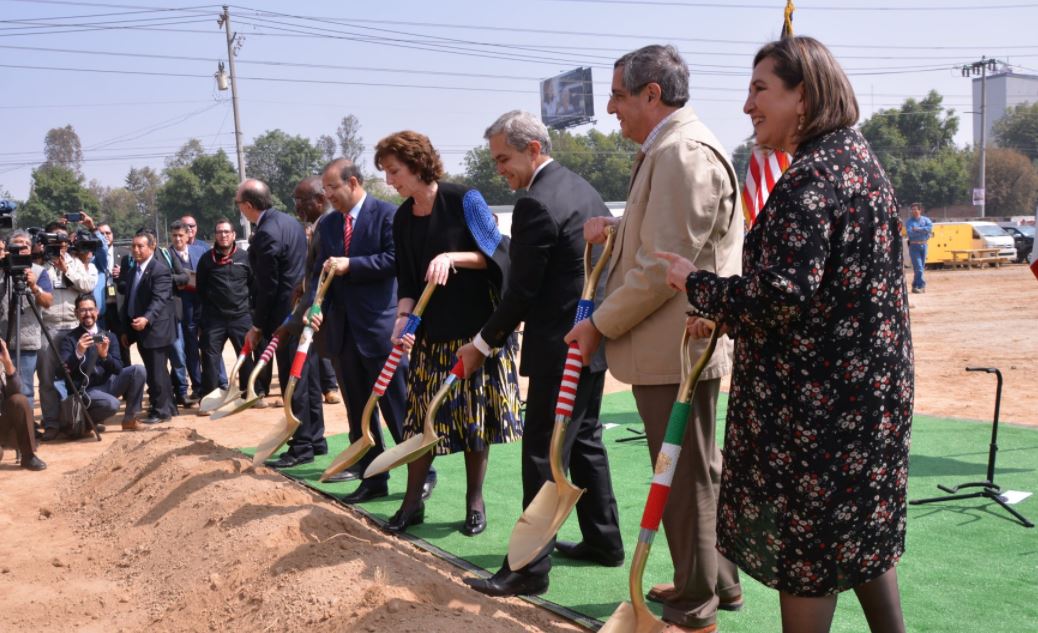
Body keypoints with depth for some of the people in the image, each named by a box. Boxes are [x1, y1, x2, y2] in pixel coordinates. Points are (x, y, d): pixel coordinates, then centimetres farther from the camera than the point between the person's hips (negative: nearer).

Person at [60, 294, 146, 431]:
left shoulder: (109, 336, 5)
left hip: (108, 384, 5)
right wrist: (78, 353, -32)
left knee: (138, 370, -18)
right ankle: (88, 419, 1)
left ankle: (130, 419, -5)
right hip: (85, 390, -5)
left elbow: (118, 369, -5)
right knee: (111, 404, -35)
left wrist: (105, 355, -24)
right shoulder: (69, 339, -4)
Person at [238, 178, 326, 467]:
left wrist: (257, 327, -6)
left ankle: (301, 447, 4)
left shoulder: (265, 234, -17)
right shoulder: (290, 221, 12)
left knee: (294, 383, -3)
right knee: (308, 378, 15)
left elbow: (267, 286, -16)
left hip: (286, 316, -10)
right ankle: (315, 439, 24)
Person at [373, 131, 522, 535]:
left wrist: (452, 257, -23)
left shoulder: (463, 200, -9)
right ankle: (413, 502, 15)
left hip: (476, 327, -4)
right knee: (422, 415, 3)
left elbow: (496, 254, -9)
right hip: (430, 332, 4)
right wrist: (403, 316, -10)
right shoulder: (402, 219, 7)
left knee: (475, 416, 3)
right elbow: (407, 281, 7)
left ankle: (475, 502, 17)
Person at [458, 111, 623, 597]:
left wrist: (484, 343, -6)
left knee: (542, 455, -4)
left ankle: (530, 568, 3)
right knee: (585, 441, 19)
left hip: (560, 349, -10)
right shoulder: (582, 188, 10)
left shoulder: (535, 204, -19)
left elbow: (522, 290, -18)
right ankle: (604, 541, 30)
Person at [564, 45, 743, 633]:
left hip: (675, 348, -10)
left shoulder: (683, 153, -19)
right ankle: (719, 580, 35)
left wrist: (599, 325, -15)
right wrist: (618, 230, 6)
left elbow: (662, 268, -23)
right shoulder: (671, 148, 15)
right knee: (699, 468, 19)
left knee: (685, 475, 2)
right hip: (679, 345, 11)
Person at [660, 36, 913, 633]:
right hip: (870, 382, 10)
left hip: (815, 397, -10)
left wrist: (698, 283, -11)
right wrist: (725, 313, 14)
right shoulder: (861, 158, 12)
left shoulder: (810, 177, -20)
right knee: (861, 528, 22)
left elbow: (779, 297, -27)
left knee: (804, 540, 4)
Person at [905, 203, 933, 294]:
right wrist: (924, 231, -13)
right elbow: (910, 233, -16)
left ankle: (915, 286, 16)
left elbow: (930, 227, -13)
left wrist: (918, 229, -19)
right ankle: (922, 285, -7)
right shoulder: (909, 222, -1)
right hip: (914, 246, -3)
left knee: (921, 267, 8)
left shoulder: (926, 220, 7)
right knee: (918, 267, -11)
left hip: (923, 245, 3)